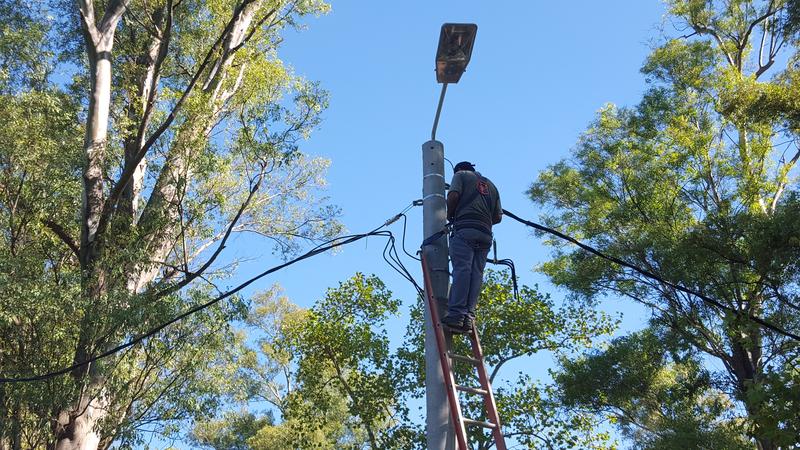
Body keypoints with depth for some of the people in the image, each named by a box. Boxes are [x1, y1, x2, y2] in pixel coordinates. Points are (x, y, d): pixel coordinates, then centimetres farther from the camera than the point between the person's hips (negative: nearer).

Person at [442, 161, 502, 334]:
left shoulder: (461, 175, 16)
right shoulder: (491, 185, 32)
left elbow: (453, 195, -4)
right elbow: (498, 217, 22)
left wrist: (450, 215, 11)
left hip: (465, 229, -5)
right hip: (485, 234, 5)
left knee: (461, 269, -16)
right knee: (477, 273, -3)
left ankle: (457, 314, -27)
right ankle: (469, 316, -15)